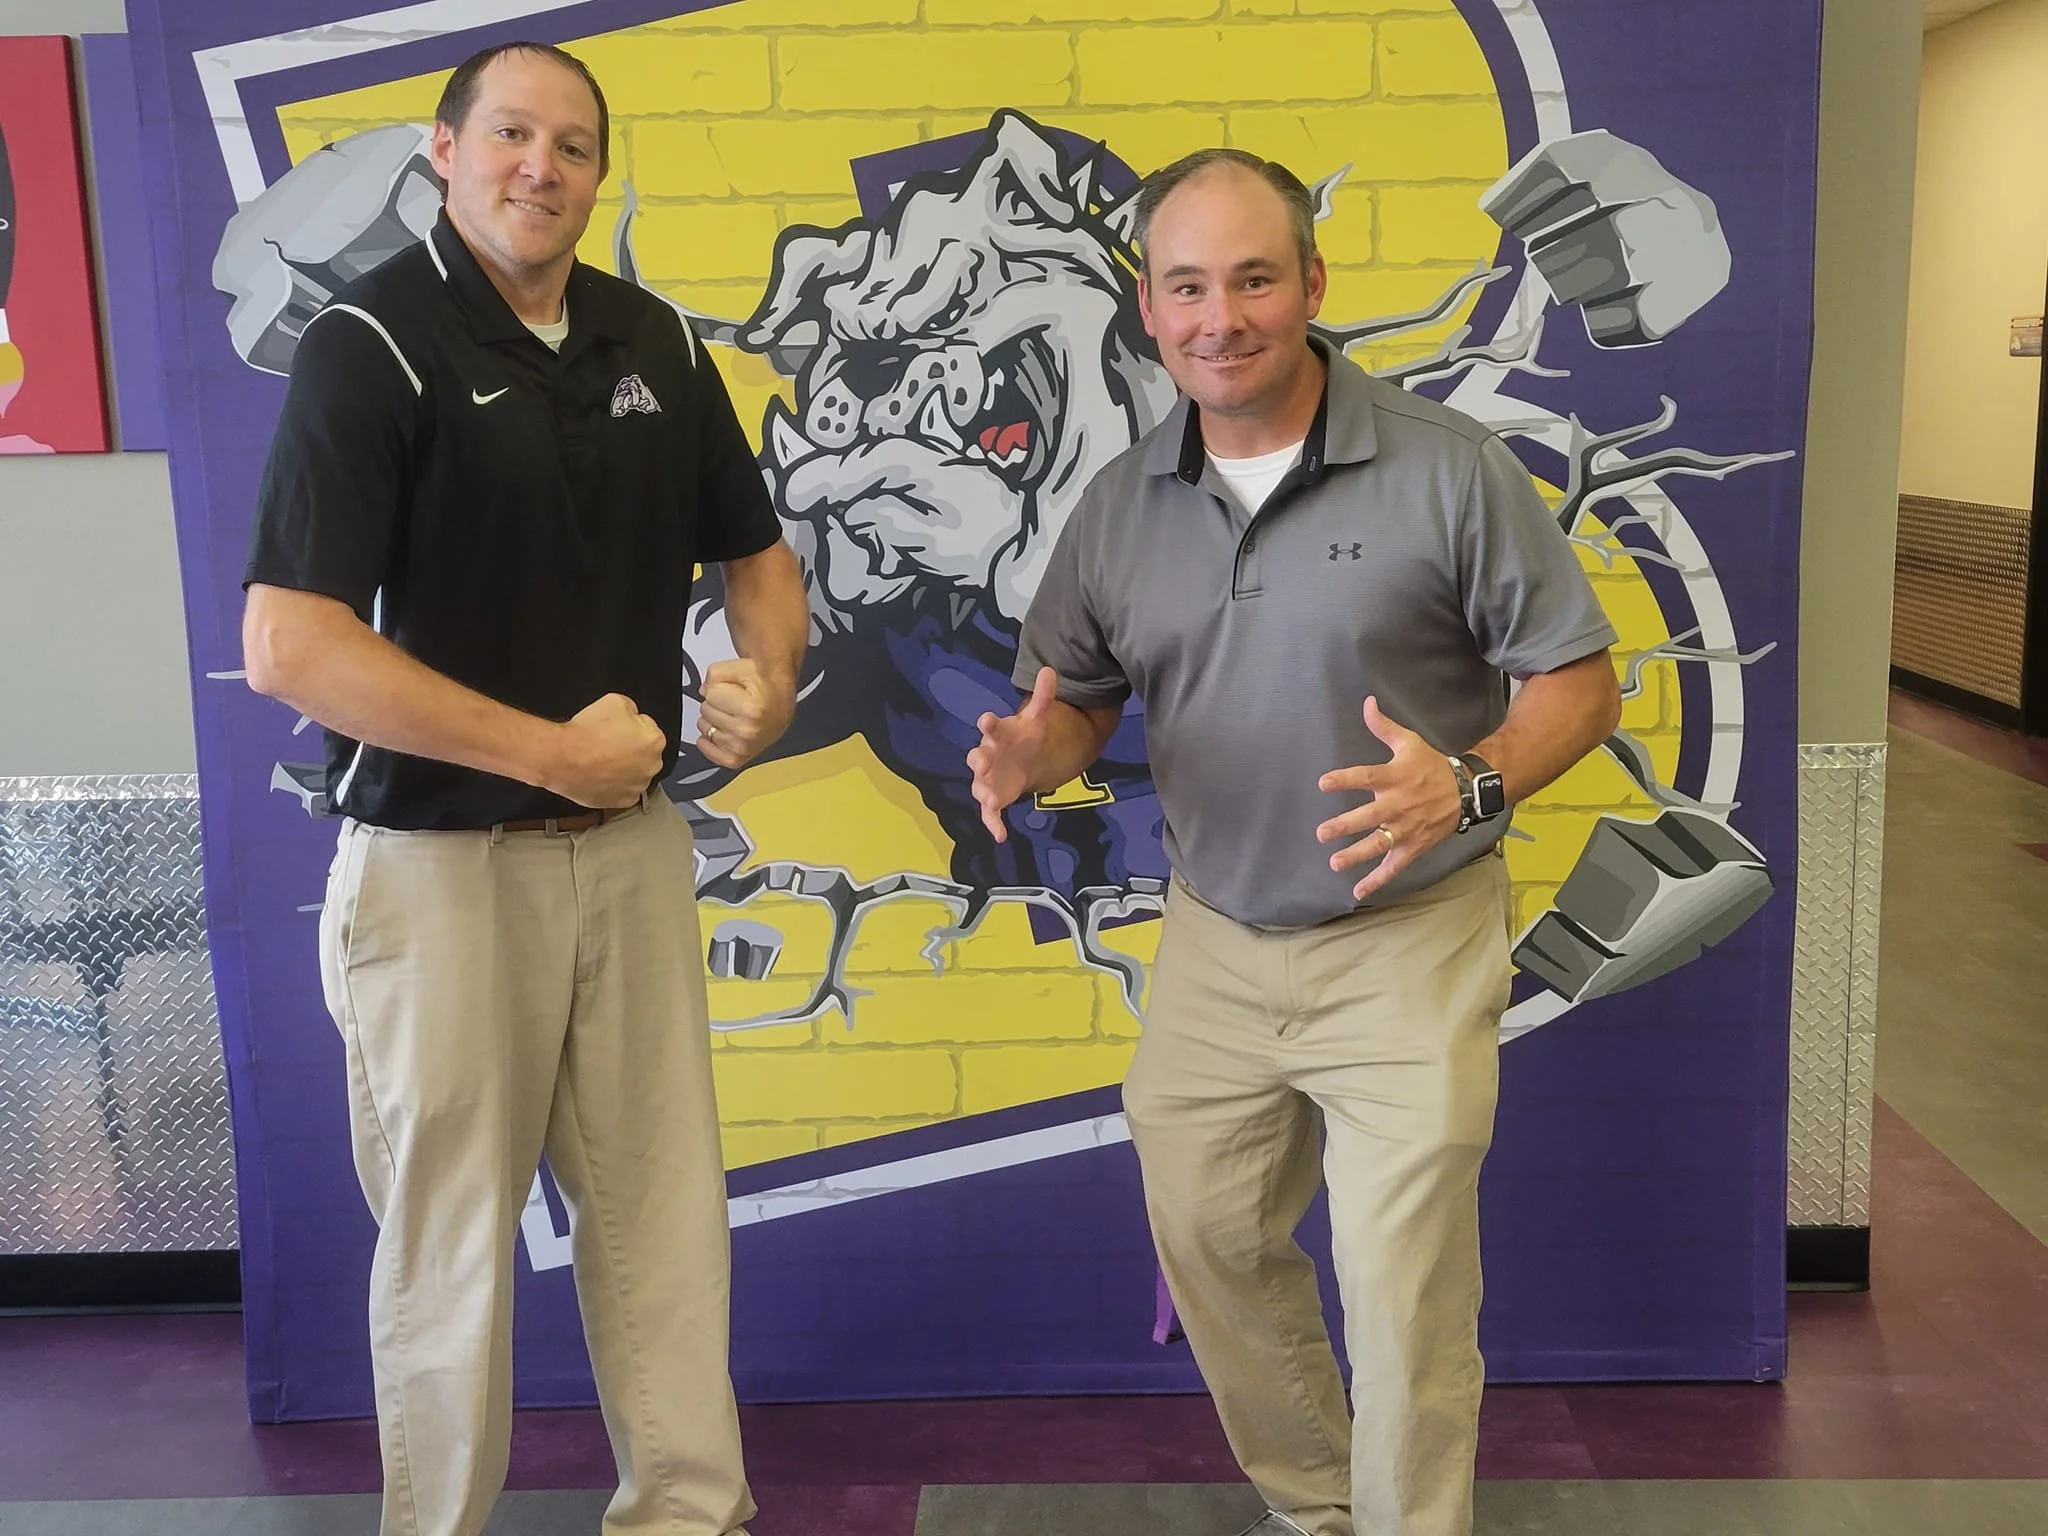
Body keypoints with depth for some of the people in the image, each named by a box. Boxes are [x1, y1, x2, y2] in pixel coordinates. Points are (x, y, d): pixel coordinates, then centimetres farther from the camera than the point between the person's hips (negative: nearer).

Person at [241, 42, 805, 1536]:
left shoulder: (655, 342, 6)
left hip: (634, 845, 5)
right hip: (441, 864, -5)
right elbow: (286, 644, -20)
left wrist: (770, 675, -5)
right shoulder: (372, 343, -11)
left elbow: (755, 553, 17)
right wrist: (552, 749, -19)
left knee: (667, 1211, 13)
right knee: (452, 1236, 10)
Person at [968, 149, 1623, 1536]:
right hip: (1215, 942, 5)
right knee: (1209, 1244, 15)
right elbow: (1075, 700, 10)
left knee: (1402, 1292, -1)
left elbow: (1580, 680, -7)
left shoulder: (1448, 469, -11)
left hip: (1409, 944, -4)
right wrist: (1031, 753, -14)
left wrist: (1470, 784, -27)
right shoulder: (1120, 507, 2)